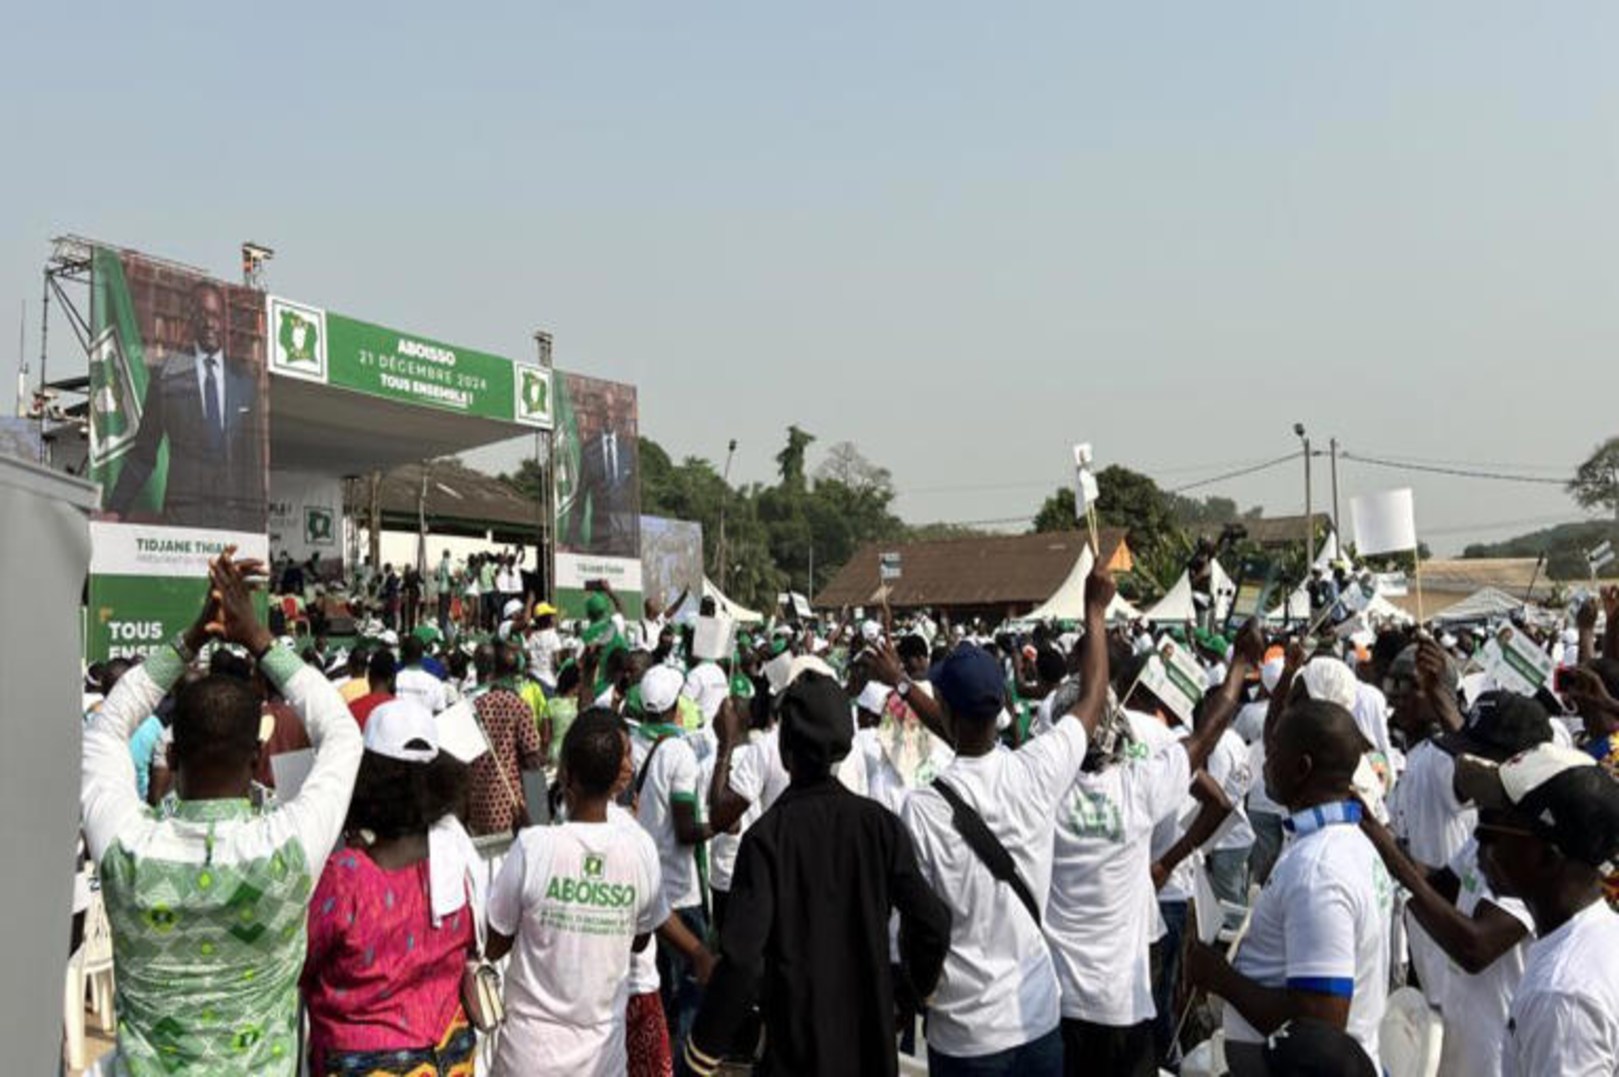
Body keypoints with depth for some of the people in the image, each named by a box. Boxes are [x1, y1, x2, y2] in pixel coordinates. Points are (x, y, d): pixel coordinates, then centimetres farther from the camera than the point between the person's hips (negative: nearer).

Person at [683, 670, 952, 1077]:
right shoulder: (878, 822, -8)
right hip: (872, 1043, 3)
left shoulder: (766, 835, -17)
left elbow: (742, 958, -22)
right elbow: (933, 922, -7)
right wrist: (915, 989, 11)